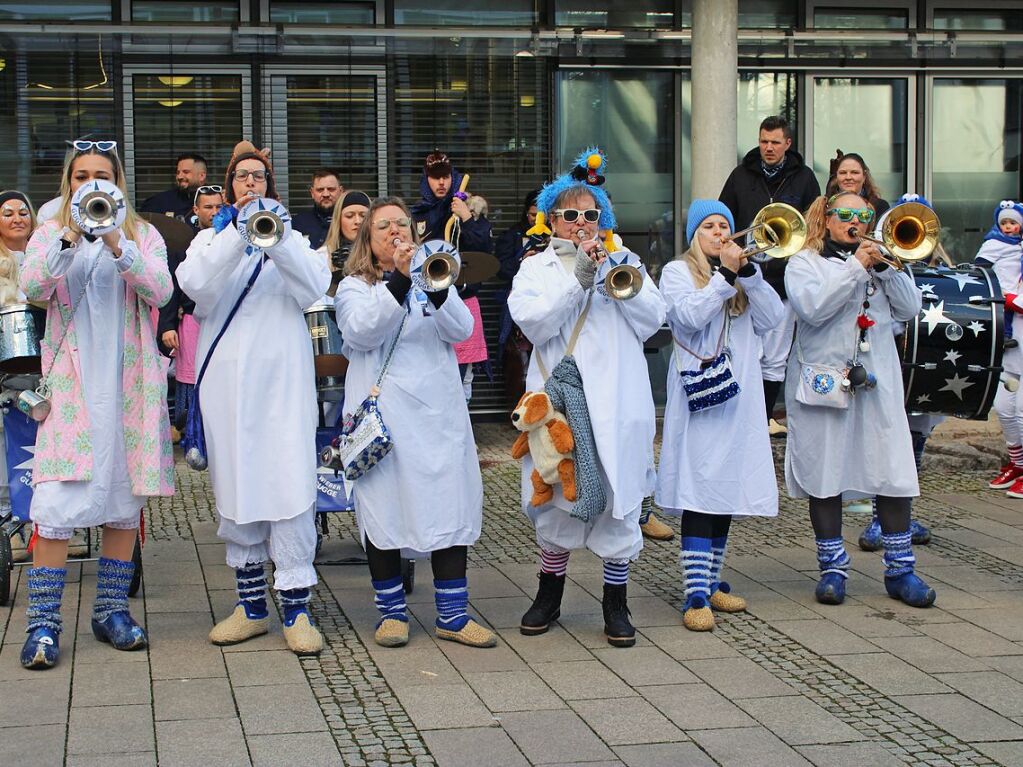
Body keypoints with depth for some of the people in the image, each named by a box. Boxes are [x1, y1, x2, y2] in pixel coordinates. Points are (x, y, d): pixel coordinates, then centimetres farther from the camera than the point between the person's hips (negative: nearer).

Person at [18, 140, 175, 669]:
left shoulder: (142, 235, 8)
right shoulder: (51, 233, 8)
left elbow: (160, 291, -10)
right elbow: (32, 288, -10)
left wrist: (115, 243, -22)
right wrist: (70, 238, -22)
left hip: (129, 384, 2)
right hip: (70, 385, -1)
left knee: (125, 498, 7)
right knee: (56, 504, -10)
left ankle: (111, 610, 19)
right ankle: (43, 623, -5)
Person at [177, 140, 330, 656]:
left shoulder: (289, 238, 15)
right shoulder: (210, 239, 15)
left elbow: (314, 288, -5)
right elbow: (194, 285, -8)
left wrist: (275, 237, -15)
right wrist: (239, 233, -16)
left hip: (282, 377, -1)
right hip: (227, 379, 1)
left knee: (290, 484, -10)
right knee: (236, 488, 3)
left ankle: (295, 607, -8)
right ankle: (251, 604, 13)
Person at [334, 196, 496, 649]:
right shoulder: (354, 287, 7)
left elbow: (461, 330, -1)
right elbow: (362, 332, -13)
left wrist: (439, 286, -19)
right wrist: (399, 280, -22)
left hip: (438, 411, 3)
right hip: (383, 413, -2)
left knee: (450, 507, 0)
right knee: (382, 508, 1)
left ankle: (452, 615, 6)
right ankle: (392, 611, 13)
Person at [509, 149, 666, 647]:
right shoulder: (535, 269, 9)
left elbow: (652, 320, 1)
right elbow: (534, 323, -10)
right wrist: (578, 277, -16)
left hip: (615, 397, 1)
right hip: (559, 395, -1)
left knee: (618, 493, -1)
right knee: (557, 493, 5)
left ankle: (616, 604, 10)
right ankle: (549, 594, 22)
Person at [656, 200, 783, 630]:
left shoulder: (746, 275, 18)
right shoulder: (677, 272, 4)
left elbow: (772, 318, 2)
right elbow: (691, 315, -15)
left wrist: (747, 272, -8)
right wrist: (726, 276, -13)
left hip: (739, 400, 6)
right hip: (698, 398, -6)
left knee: (729, 492, 9)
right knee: (699, 494, -12)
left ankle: (711, 582, 20)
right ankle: (696, 597, -15)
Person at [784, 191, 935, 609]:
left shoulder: (881, 258, 15)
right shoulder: (805, 262, 4)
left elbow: (909, 310, 4)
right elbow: (812, 308, -14)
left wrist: (885, 266, -8)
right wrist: (855, 268, -14)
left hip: (877, 381, 3)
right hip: (824, 381, -3)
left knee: (894, 472, -1)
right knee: (825, 472, 1)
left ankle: (900, 569, 8)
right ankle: (833, 567, 13)